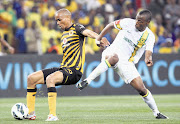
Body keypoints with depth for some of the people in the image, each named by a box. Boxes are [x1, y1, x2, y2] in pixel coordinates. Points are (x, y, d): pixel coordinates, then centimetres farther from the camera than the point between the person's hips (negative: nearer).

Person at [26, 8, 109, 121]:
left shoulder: (76, 28, -5)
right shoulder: (64, 34, 21)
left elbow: (87, 32, -27)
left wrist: (98, 38, -47)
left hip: (74, 71, -9)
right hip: (64, 68, 9)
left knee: (50, 78, -35)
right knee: (31, 78, 3)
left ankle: (53, 115, -33)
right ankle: (30, 113, 9)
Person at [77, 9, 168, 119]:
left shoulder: (150, 36, -3)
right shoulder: (128, 23, -5)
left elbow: (148, 51, -18)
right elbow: (111, 25, 10)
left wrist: (148, 59, -42)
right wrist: (99, 38, 10)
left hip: (127, 63, 2)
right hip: (112, 53, -2)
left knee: (141, 88, -6)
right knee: (114, 58, -41)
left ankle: (157, 113, 13)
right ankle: (87, 81, -42)